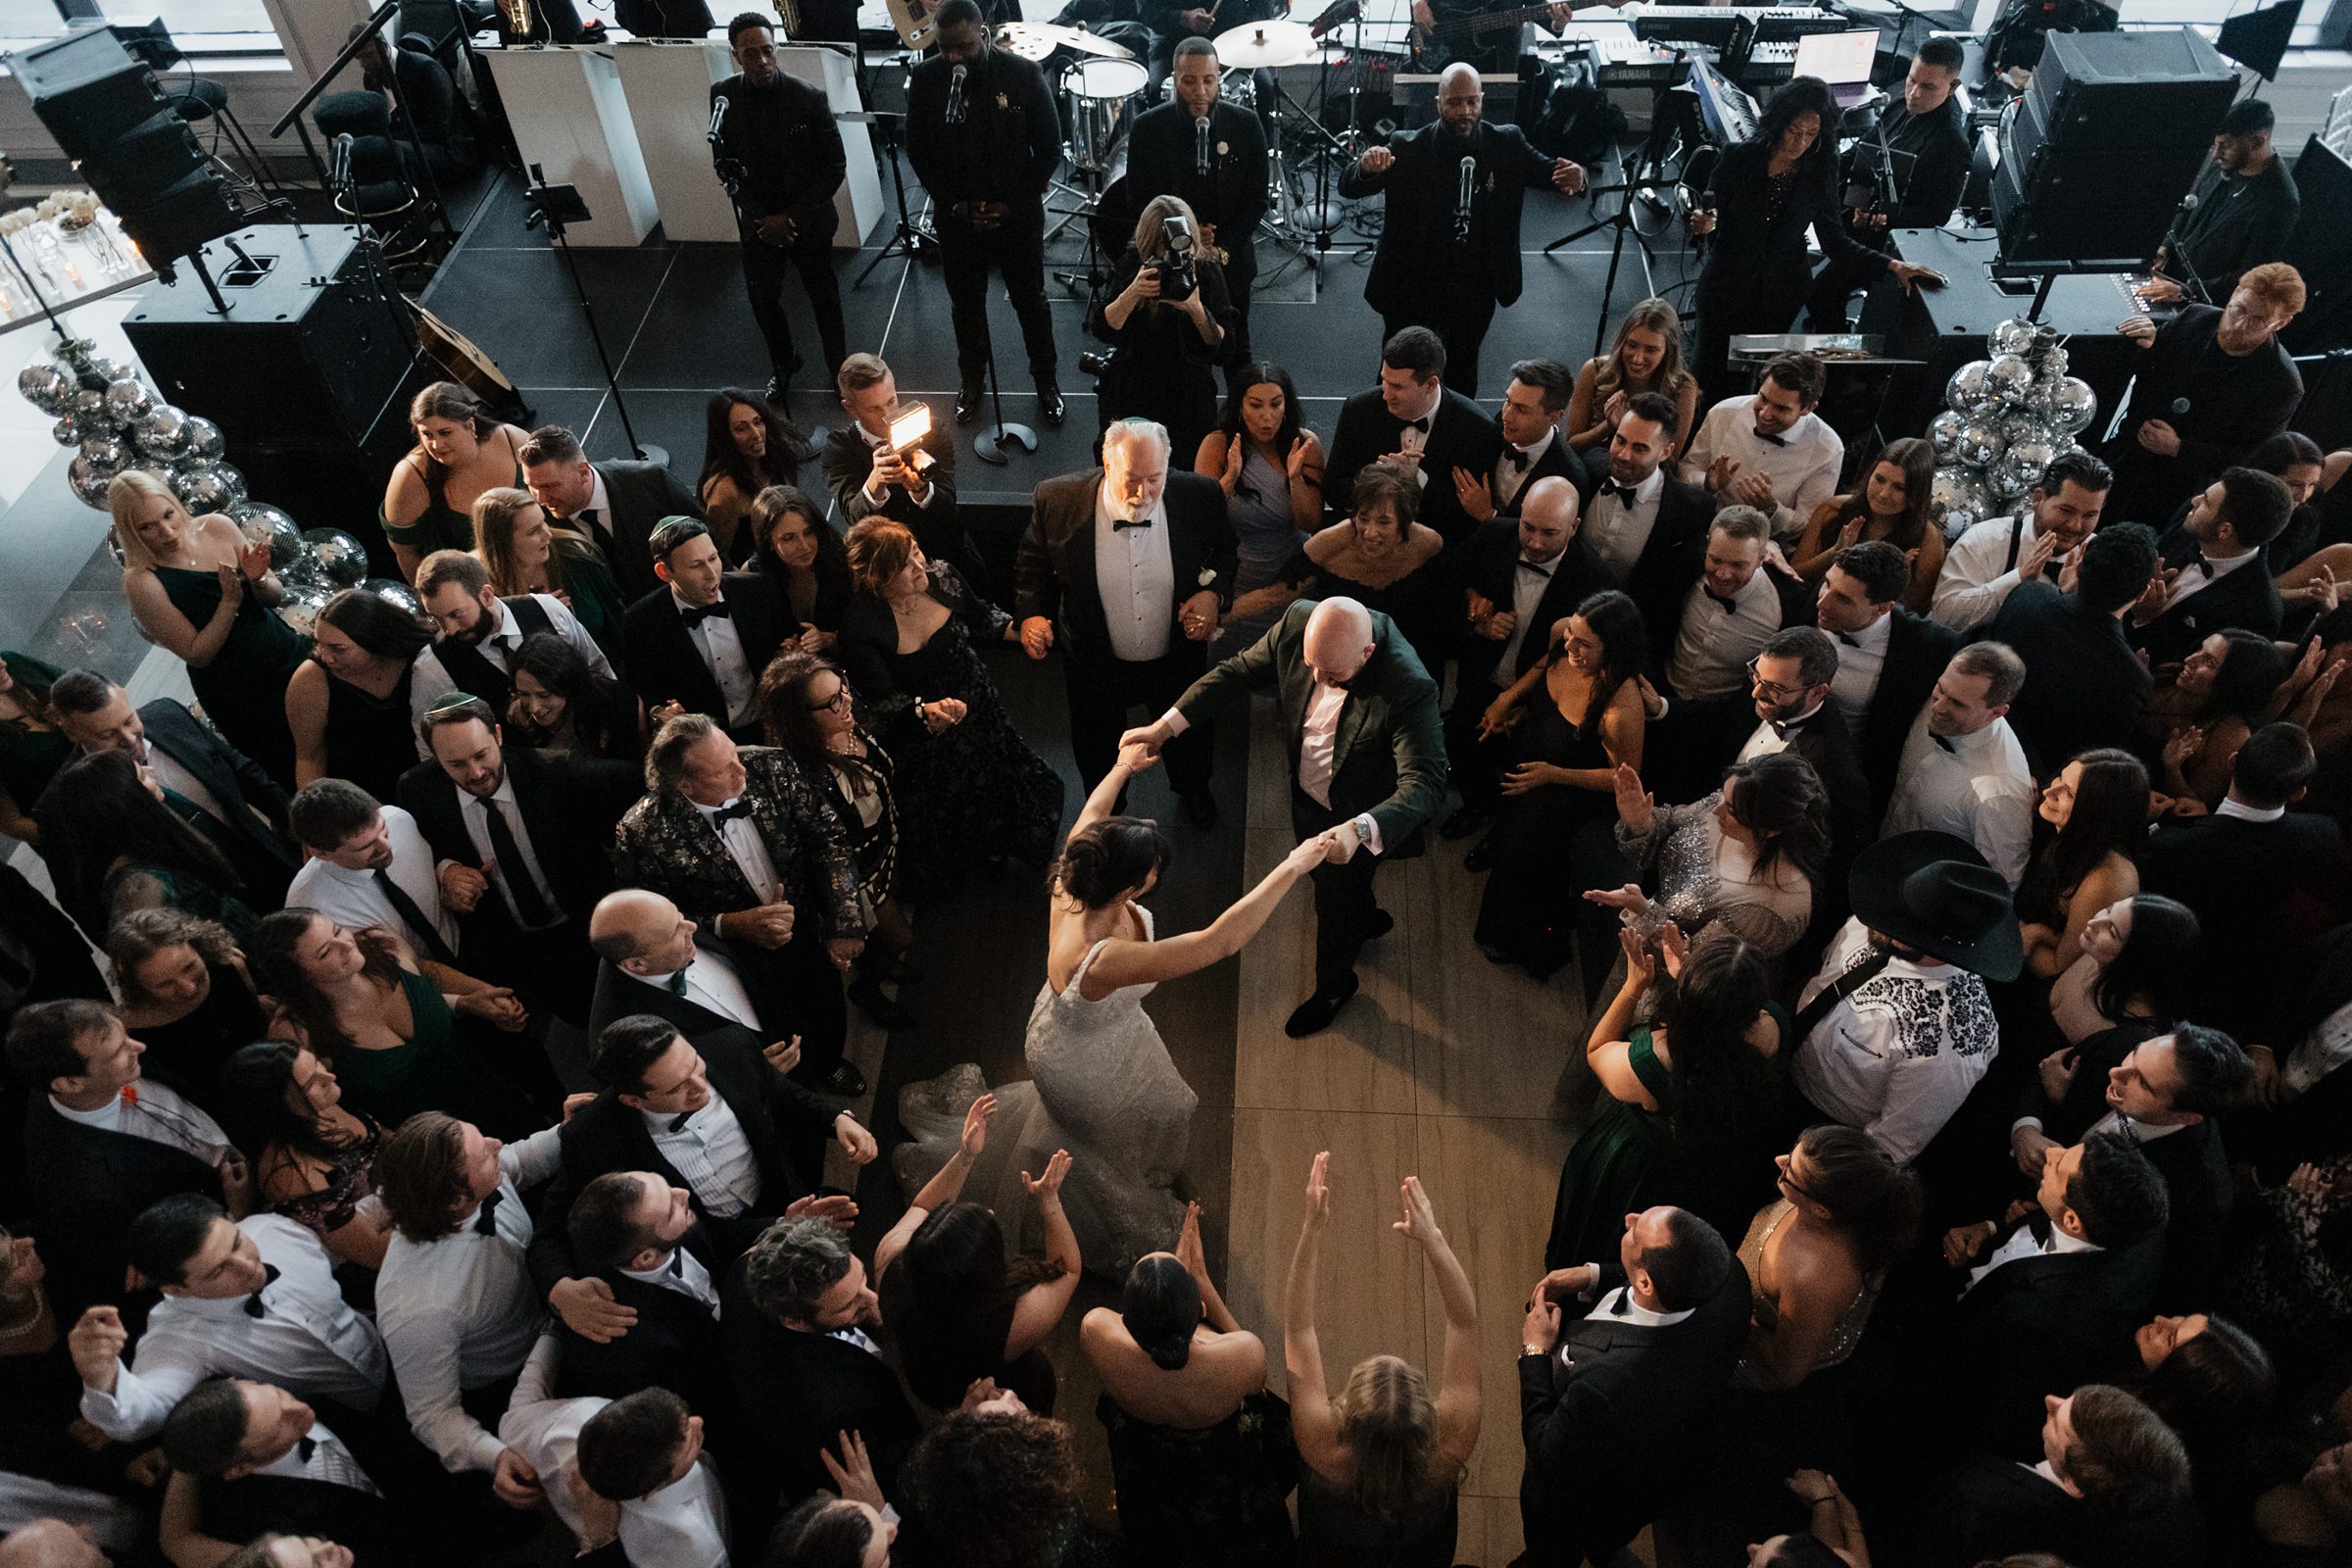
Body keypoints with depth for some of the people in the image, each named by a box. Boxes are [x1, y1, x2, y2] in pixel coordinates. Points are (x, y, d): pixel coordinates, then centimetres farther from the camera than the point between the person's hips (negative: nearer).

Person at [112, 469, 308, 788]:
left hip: (288, 657, 4)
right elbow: (197, 655, -17)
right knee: (291, 774, 7)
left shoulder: (217, 527, -9)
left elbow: (276, 596, 0)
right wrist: (231, 601, -28)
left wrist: (258, 581, -22)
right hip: (239, 695, -4)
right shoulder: (142, 580, -21)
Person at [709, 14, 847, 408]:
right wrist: (760, 217, -11)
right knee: (763, 298, 11)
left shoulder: (809, 97, -17)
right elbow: (724, 164, 0)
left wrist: (793, 218, -15)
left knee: (824, 298, 13)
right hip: (758, 221, 2)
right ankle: (784, 365, 36)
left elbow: (835, 168, -12)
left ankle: (838, 370, 33)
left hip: (808, 220, -2)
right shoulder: (723, 96, -9)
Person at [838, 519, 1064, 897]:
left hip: (978, 710, 5)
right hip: (920, 737, -4)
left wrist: (1020, 629, -14)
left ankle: (996, 854, 51)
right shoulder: (860, 625, -29)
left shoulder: (940, 576, -16)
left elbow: (983, 618, 4)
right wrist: (927, 710, -43)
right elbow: (881, 700, -24)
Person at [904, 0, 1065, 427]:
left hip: (1018, 213, -2)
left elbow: (1050, 148, -7)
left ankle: (1046, 381, 32)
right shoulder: (925, 79, -9)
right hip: (956, 216, 2)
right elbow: (917, 150, 1)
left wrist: (1014, 204, -11)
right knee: (966, 303, 15)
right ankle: (972, 381, 36)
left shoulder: (1023, 74, -14)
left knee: (1031, 300, 13)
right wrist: (953, 203, -8)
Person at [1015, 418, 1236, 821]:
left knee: (1188, 735, 30)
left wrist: (1214, 593, -22)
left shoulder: (1200, 497, -22)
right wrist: (1031, 613, -21)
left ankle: (1193, 788, 64)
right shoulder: (1058, 500, -23)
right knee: (1098, 748, 26)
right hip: (1096, 667, -1)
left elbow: (1228, 554, -3)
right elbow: (1033, 564, -5)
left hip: (1178, 659, 1)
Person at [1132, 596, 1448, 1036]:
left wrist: (1358, 829, -60)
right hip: (1305, 797, 6)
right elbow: (1239, 671, -11)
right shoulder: (1298, 623, -25)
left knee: (1335, 904, 20)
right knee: (1325, 879, 32)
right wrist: (1165, 726, -18)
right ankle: (1367, 919, 67)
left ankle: (1332, 987, 52)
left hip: (1355, 818, -5)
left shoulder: (1409, 689, -41)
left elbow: (1426, 783, -43)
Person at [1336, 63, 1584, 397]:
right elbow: (1348, 188, -18)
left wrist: (1574, 176, -33)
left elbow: (1550, 172, -7)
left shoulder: (1507, 144, -7)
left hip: (1475, 294, 2)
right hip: (1411, 292, -2)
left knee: (1462, 377, 22)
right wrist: (1366, 167, -43)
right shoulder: (1407, 149, -14)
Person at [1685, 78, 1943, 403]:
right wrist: (1703, 223, -35)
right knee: (1712, 369, 13)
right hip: (1727, 287, -1)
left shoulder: (1819, 175, -9)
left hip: (1781, 296, 2)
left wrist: (1891, 265, -15)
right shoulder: (1739, 159, -16)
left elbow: (1834, 241, -5)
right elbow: (1709, 212, -9)